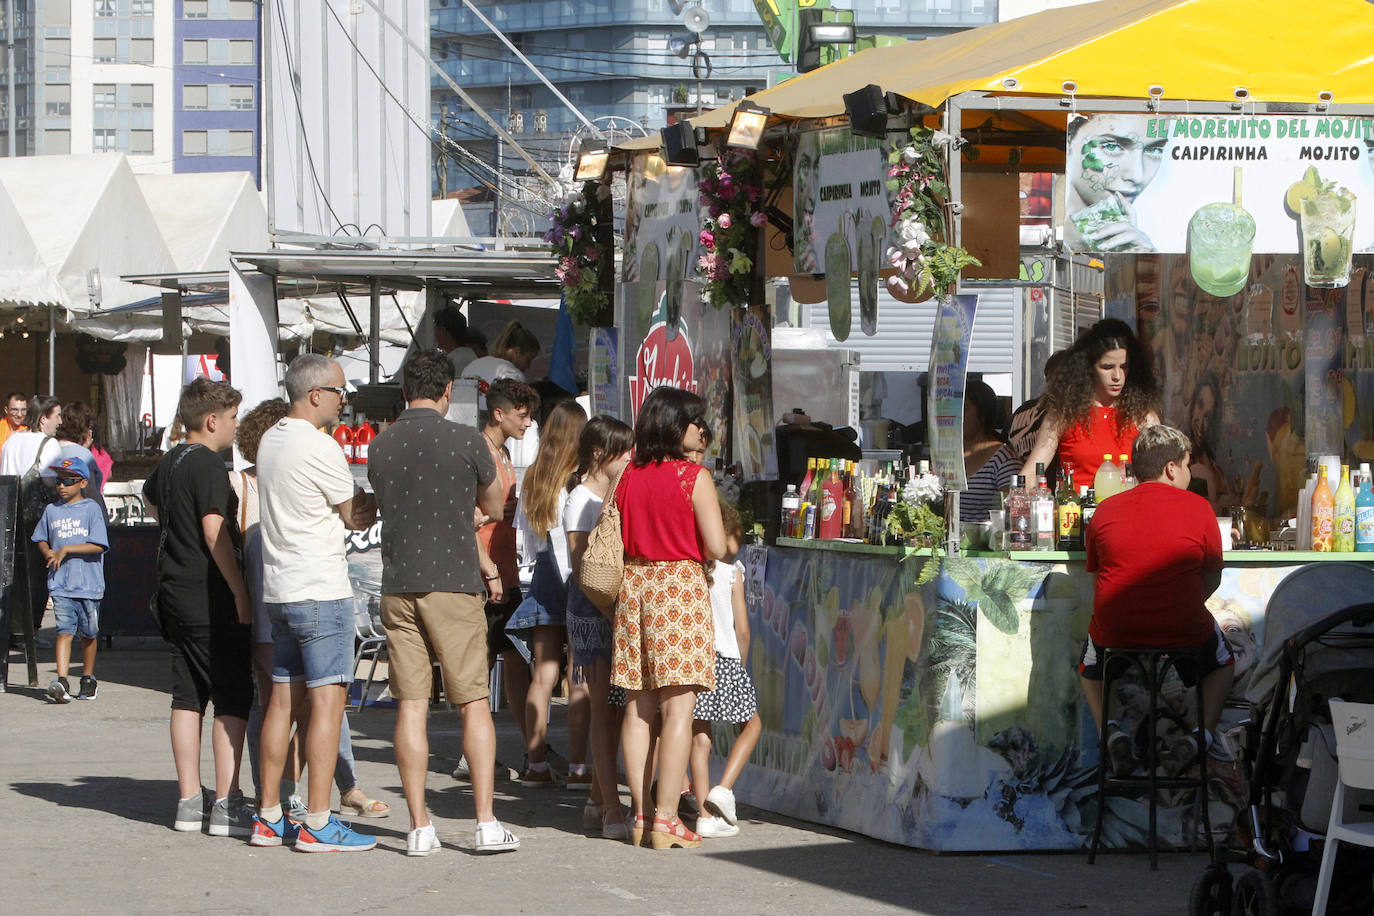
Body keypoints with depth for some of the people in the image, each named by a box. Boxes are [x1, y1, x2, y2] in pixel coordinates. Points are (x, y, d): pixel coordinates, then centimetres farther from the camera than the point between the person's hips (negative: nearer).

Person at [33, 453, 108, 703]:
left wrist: (66, 549, -12)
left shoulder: (91, 509, -3)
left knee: (88, 633, 9)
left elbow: (98, 546, -10)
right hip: (60, 584, 2)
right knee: (64, 630, -10)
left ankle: (88, 679, 25)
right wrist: (48, 553, 3)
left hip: (88, 583, -2)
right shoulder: (51, 511, 10)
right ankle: (62, 682, -19)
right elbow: (41, 539, 24)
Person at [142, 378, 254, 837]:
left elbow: (150, 496, 37)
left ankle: (189, 802, 12)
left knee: (188, 696, 10)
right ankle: (226, 805, -9)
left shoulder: (169, 462, 13)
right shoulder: (208, 464, -14)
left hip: (174, 591, 9)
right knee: (232, 698, -5)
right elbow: (215, 532, -20)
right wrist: (240, 592, -18)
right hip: (211, 597, -9)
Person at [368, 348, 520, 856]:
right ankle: (486, 823, -2)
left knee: (411, 705, 4)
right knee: (474, 703, 2)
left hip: (398, 586, 3)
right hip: (454, 584, -3)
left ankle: (419, 827, 2)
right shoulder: (465, 441, -6)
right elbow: (495, 506, 9)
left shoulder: (380, 447, 5)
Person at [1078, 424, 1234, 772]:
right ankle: (1205, 731, 9)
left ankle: (1109, 729, 7)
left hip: (1114, 632, 1)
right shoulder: (1197, 508, -3)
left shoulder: (1106, 510, 4)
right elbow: (1212, 580, 4)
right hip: (1185, 633, -1)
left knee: (1089, 667, 35)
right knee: (1222, 659, 32)